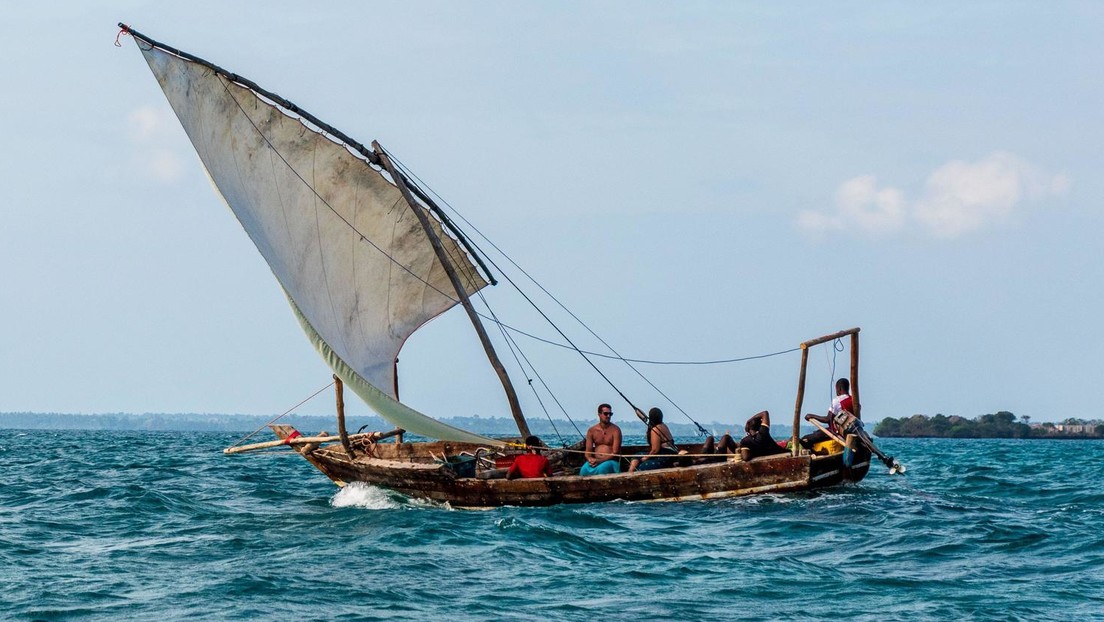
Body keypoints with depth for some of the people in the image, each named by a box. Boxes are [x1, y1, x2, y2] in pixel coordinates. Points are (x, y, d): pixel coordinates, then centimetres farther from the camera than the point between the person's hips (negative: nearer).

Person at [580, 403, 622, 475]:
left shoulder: (615, 430, -4)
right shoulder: (592, 431, 8)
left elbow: (615, 453, -9)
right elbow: (588, 451, 9)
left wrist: (599, 461, -21)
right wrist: (590, 459, -16)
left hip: (611, 461, -3)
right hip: (595, 460, 3)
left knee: (601, 469, -37)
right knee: (584, 469, -30)